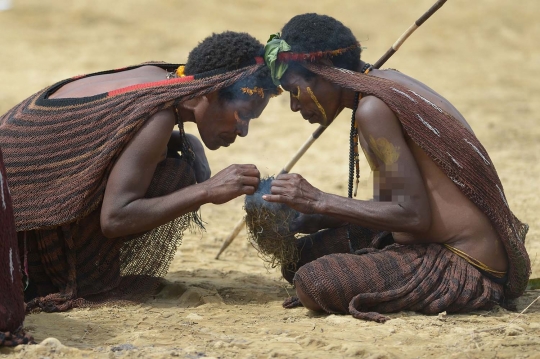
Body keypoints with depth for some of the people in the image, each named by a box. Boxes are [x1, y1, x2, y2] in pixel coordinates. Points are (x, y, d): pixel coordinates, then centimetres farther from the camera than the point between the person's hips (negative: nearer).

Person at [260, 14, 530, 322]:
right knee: (306, 252, 16)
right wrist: (304, 222, 8)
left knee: (313, 284, -23)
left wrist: (319, 202, -17)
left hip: (465, 269, -10)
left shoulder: (373, 109, -19)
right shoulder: (389, 83, 11)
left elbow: (412, 214, -23)